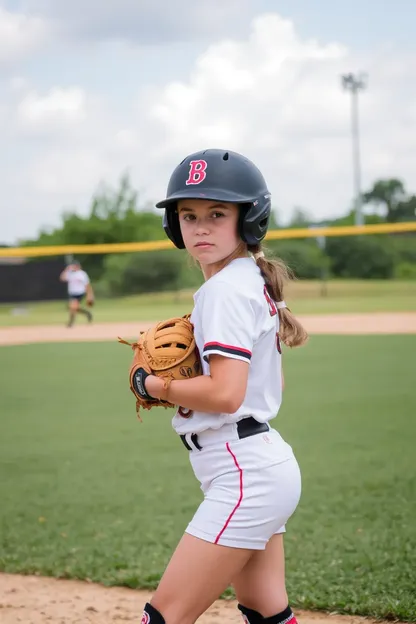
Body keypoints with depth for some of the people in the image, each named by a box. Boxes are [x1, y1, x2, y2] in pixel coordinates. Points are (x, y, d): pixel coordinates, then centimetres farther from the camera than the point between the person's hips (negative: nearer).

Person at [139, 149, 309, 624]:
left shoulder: (224, 289, -16)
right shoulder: (254, 282, 14)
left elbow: (225, 393, -25)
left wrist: (155, 386, -10)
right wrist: (183, 381, 13)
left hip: (244, 476, -11)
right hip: (269, 465, 11)